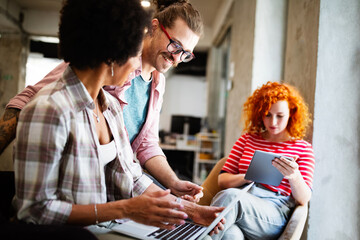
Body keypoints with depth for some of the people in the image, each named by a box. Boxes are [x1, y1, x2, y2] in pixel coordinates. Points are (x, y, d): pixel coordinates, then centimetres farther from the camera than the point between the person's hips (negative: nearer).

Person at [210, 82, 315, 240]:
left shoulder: (303, 148, 16)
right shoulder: (247, 139, 22)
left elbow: (304, 199, 6)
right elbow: (222, 180, 16)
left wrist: (294, 176, -17)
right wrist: (248, 177, -6)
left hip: (274, 211, -1)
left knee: (231, 196, -35)